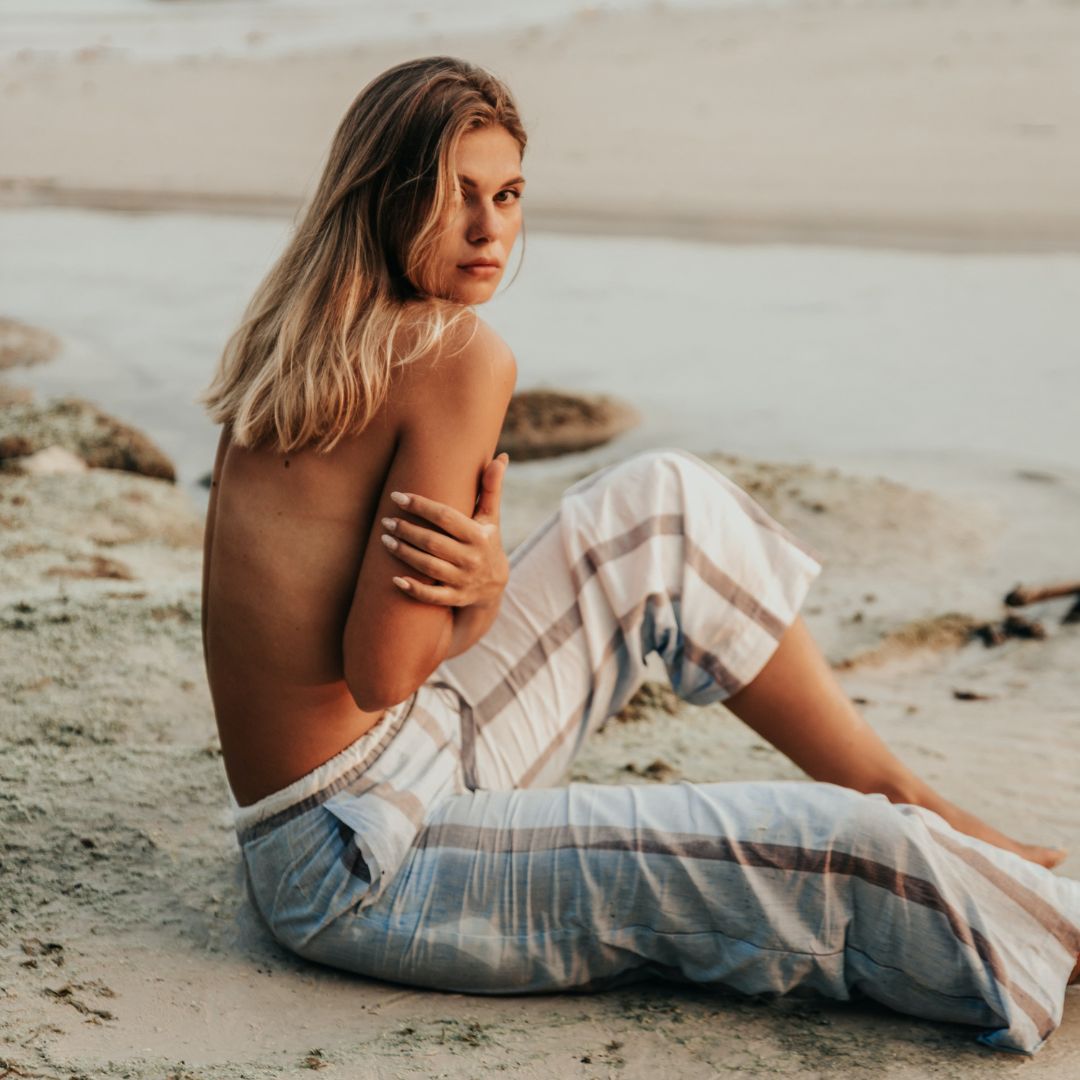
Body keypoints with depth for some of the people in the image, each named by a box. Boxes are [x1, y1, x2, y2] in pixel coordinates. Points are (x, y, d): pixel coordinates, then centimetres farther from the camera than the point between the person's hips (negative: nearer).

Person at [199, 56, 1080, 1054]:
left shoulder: (292, 338, 8)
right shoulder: (459, 356, -18)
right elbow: (380, 672, -22)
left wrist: (476, 593, -14)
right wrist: (479, 582, -6)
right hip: (363, 867, -9)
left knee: (664, 506, 12)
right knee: (841, 858, -16)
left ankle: (911, 806, 17)